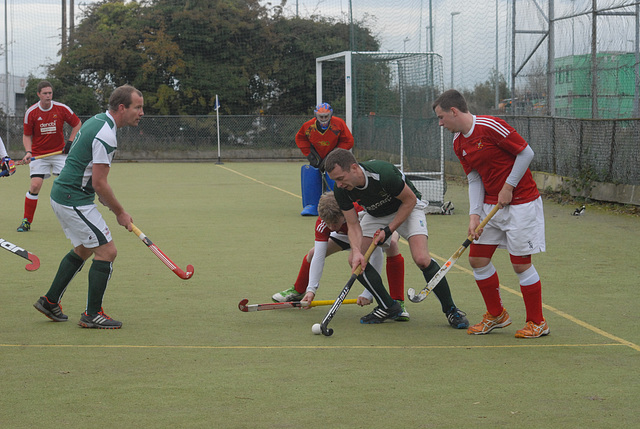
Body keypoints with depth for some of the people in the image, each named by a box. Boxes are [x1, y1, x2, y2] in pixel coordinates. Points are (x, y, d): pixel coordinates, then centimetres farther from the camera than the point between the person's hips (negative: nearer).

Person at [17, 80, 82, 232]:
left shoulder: (62, 109, -7)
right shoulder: (31, 113, -8)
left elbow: (77, 123, 8)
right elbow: (26, 135, 1)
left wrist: (70, 142, -1)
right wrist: (28, 152, -15)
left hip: (59, 151, 1)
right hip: (38, 155, -1)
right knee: (35, 185, -11)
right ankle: (26, 221, 1)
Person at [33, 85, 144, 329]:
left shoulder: (97, 121, 10)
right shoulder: (105, 136, -22)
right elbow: (99, 183, -21)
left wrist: (101, 195, 18)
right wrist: (120, 213, -10)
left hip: (62, 195, 11)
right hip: (74, 201, -10)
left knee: (83, 249, 23)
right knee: (107, 251, -6)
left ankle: (50, 301, 29)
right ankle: (92, 314, -1)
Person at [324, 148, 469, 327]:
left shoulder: (384, 173, -38)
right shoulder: (341, 190, -22)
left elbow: (410, 200, -21)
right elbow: (353, 225, -13)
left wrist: (389, 230, -22)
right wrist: (356, 251, -31)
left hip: (408, 209, -6)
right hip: (375, 215, 6)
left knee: (421, 259, -24)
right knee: (354, 260, -10)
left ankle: (451, 309, -6)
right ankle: (388, 307, 6)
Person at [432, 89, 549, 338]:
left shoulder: (491, 126, -19)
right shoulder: (459, 143, 6)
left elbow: (526, 153, -16)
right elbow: (474, 180, 7)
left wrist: (508, 187, -14)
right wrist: (474, 215, -4)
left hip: (521, 203, -8)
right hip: (491, 204, 8)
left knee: (521, 263, -6)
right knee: (477, 259, 6)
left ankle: (537, 323, 8)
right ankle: (496, 315, 23)